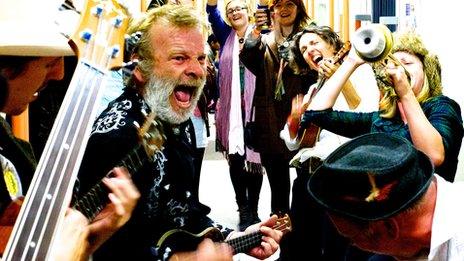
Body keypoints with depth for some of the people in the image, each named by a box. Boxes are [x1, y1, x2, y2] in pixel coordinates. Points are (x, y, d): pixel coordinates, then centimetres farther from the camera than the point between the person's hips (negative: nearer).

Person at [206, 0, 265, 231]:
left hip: (254, 106, -2)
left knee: (254, 158, 3)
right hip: (231, 107, 2)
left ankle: (253, 211, 13)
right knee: (235, 158, 3)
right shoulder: (225, 35, 12)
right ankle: (243, 210, 12)